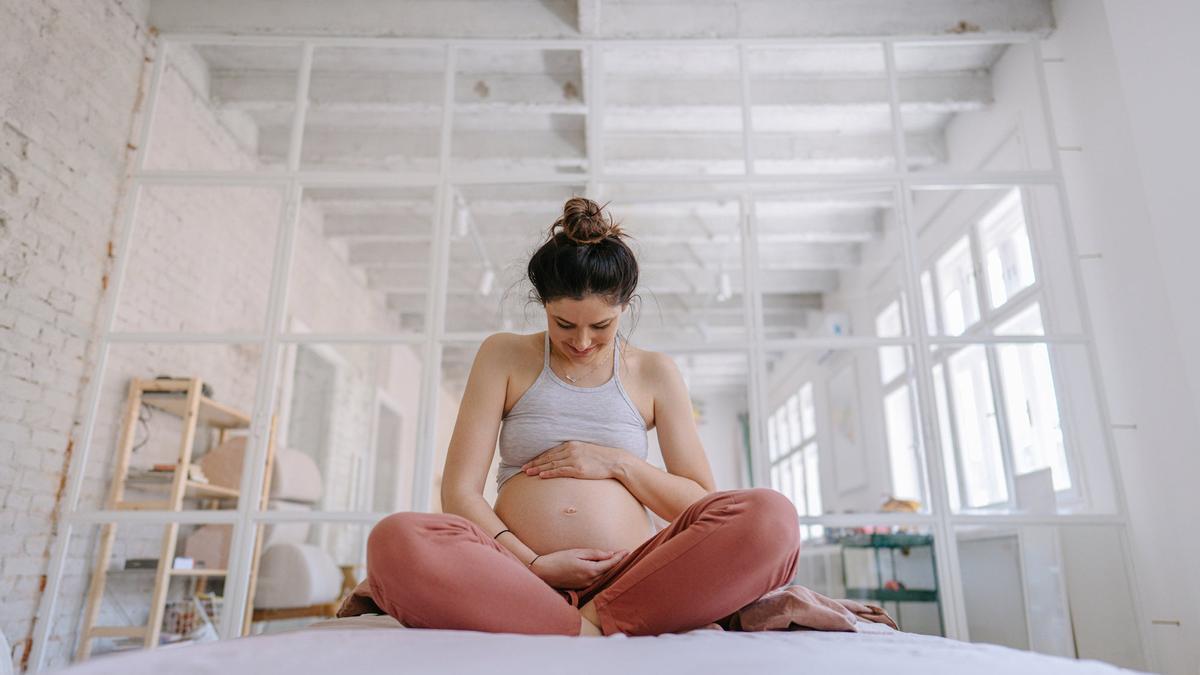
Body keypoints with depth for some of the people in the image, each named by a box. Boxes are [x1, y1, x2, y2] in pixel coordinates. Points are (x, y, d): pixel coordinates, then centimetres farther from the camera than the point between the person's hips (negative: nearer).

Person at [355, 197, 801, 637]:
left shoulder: (655, 373, 14)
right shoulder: (504, 356, 11)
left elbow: (702, 503, 13)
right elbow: (459, 493, 3)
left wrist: (617, 464, -2)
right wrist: (534, 564, -12)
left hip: (629, 578, 1)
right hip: (523, 576, 0)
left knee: (772, 516, -26)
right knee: (396, 540, -31)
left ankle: (593, 621, -24)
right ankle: (594, 632, -27)